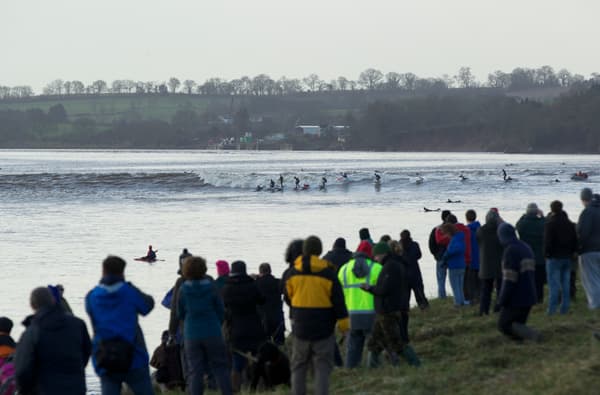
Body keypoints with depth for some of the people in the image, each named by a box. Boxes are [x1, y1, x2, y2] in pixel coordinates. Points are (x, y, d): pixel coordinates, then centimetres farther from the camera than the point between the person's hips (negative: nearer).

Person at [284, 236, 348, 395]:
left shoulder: (293, 273, -1)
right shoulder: (328, 273, -10)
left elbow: (288, 297, 13)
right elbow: (338, 300, -9)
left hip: (300, 328, 2)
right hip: (324, 329, -2)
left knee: (298, 367, 14)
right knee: (322, 368, 3)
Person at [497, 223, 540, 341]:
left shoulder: (510, 251, -15)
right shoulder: (526, 248, 13)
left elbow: (509, 279, -20)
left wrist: (502, 300, -15)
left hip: (515, 299, -8)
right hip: (528, 296, 8)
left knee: (504, 325, 0)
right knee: (517, 326, 14)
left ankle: (532, 335, -17)